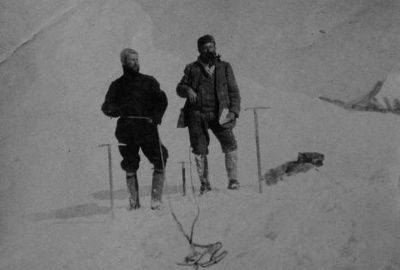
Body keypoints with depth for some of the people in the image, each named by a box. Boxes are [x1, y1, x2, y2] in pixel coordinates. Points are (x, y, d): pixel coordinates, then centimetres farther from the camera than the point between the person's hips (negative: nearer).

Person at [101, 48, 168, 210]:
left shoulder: (148, 81, 10)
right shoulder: (117, 85, 12)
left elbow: (161, 101, 4)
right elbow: (107, 107, 7)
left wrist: (156, 117, -13)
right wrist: (120, 109, -14)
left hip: (148, 128, 0)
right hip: (127, 131, 0)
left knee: (160, 163, -8)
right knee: (130, 167, 3)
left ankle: (156, 199, -2)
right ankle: (134, 200, 14)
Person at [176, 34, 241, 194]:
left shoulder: (224, 67, 13)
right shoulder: (192, 69, 14)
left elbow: (233, 91, 10)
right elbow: (180, 88, 15)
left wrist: (234, 110, -3)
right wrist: (187, 90, -9)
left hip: (219, 115, -1)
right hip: (197, 115, 1)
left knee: (230, 144, -14)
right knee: (199, 150, 0)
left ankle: (233, 180, -6)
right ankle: (204, 184, 11)